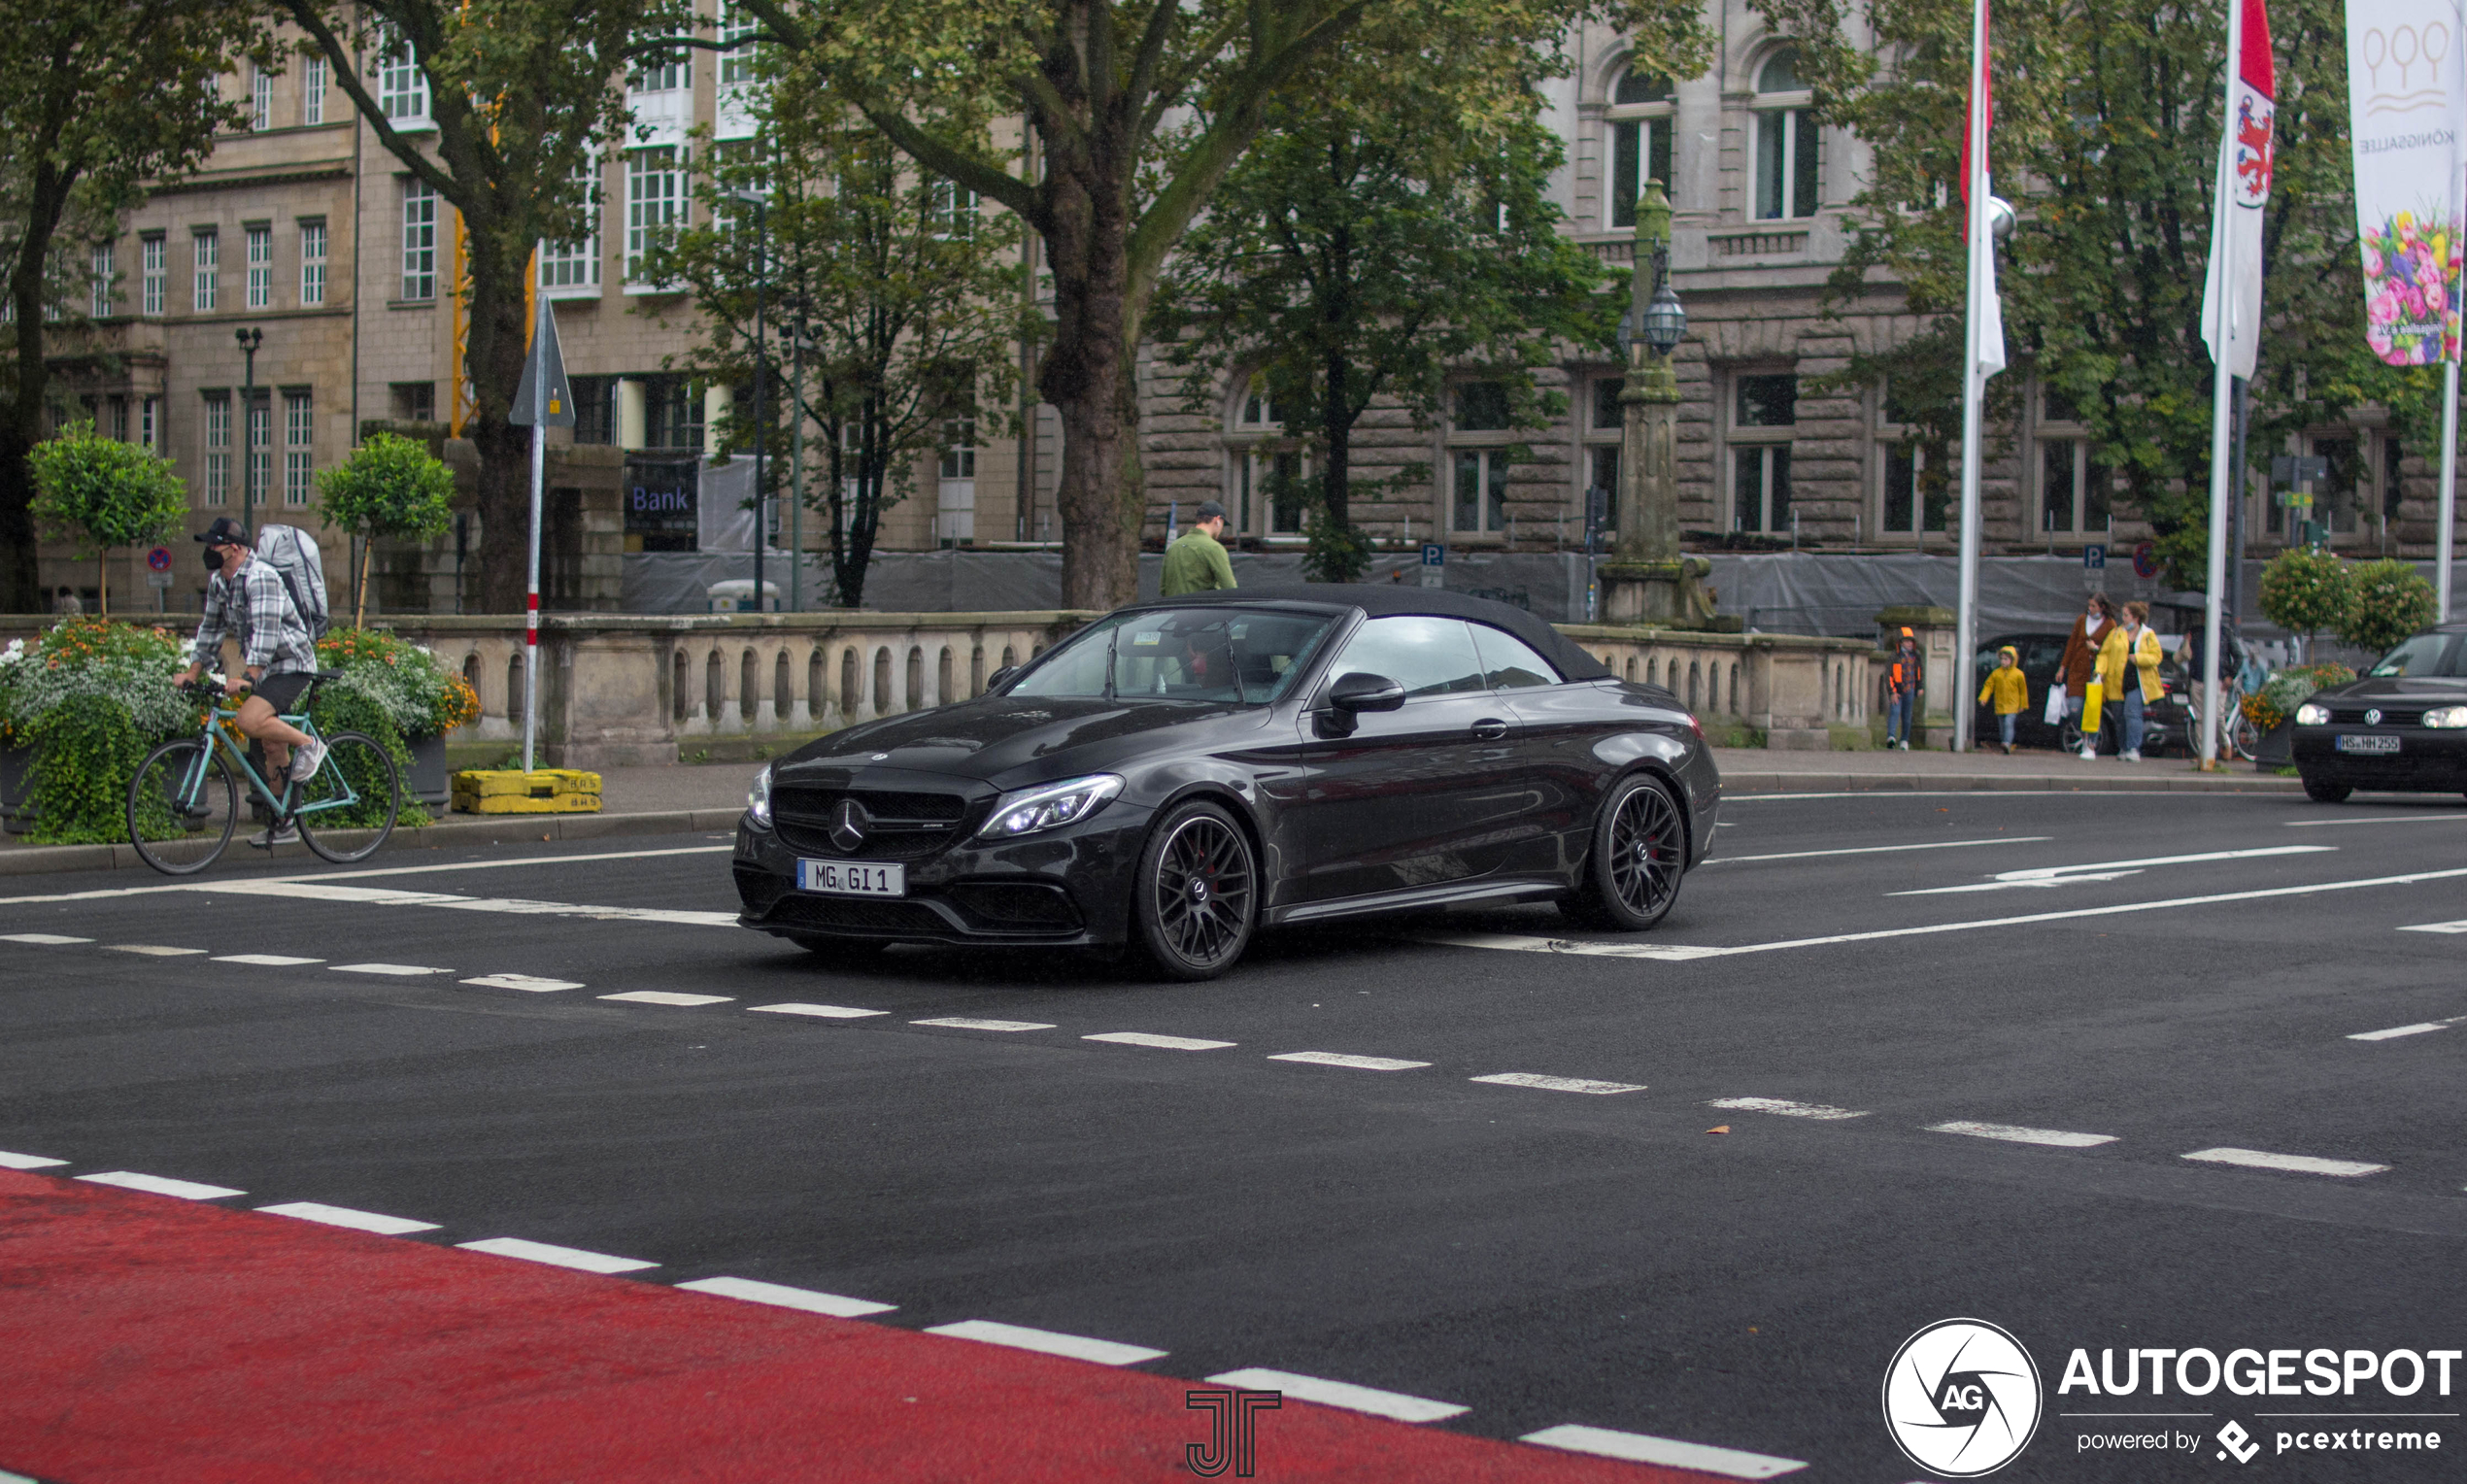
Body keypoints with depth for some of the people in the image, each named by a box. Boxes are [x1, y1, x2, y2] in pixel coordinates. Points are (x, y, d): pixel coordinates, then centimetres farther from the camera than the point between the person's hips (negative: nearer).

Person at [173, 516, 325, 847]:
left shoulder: (261, 578, -21)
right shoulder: (218, 582, 7)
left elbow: (265, 631, -30)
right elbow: (211, 628, 16)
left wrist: (248, 677, -37)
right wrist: (193, 672, 9)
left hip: (291, 665, -9)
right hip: (265, 668, 9)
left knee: (249, 721, -29)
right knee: (273, 750, 9)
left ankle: (308, 744, -8)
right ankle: (284, 824, 16)